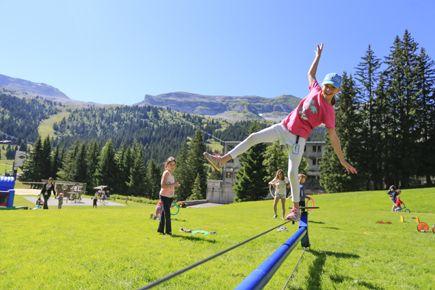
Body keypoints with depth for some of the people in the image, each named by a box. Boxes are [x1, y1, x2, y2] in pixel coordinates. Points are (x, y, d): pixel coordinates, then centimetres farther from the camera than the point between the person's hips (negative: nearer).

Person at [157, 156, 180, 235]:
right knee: (167, 213, -5)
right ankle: (168, 230, 3)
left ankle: (160, 229, 20)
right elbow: (163, 185, -22)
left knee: (164, 213, 12)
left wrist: (175, 185, 5)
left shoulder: (171, 173, 14)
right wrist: (173, 184, -24)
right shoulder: (166, 173, -13)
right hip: (164, 195, -8)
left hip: (170, 196, 8)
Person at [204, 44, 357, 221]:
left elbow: (333, 137, -11)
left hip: (298, 138, -6)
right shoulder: (316, 91, 3)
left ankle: (296, 209, 8)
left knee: (292, 173, -11)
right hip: (284, 127, 6)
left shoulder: (329, 111, -12)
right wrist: (318, 56, 29)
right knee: (253, 137, -6)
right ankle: (222, 160, -4)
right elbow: (310, 74, 23)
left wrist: (343, 161, -12)